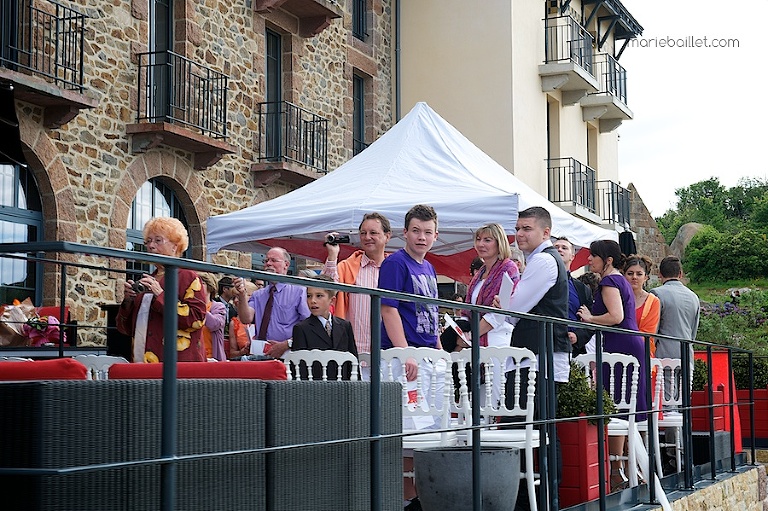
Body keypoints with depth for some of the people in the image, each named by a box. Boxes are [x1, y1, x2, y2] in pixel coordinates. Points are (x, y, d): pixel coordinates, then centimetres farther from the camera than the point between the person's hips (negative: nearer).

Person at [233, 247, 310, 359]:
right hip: (260, 355, 4)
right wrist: (242, 295, -11)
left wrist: (286, 344, -14)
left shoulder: (299, 291, 4)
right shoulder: (258, 295, 19)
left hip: (286, 356, -4)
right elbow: (246, 319, 2)